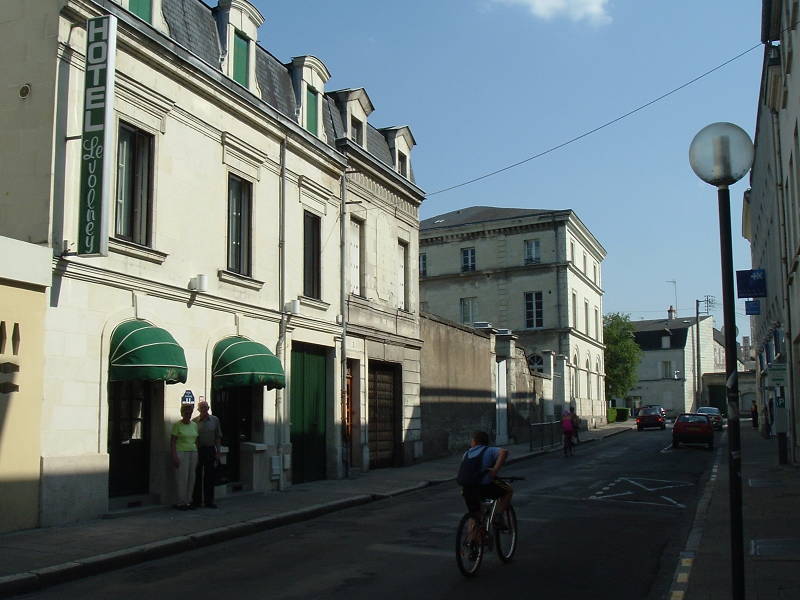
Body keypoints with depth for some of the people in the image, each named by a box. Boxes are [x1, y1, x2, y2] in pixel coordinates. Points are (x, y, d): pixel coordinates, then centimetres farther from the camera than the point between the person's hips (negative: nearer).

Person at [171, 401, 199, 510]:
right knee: (182, 478, -6)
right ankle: (181, 503, 0)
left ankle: (188, 501, 12)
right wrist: (174, 456, -14)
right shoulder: (177, 425, -3)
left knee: (191, 478, 5)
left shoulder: (194, 425, 13)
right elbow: (172, 442, -6)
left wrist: (197, 456, 12)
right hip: (181, 452, -5)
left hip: (193, 453, 5)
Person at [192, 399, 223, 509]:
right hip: (198, 450, -1)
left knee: (209, 476, 4)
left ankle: (209, 501, 10)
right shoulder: (194, 421, 1)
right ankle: (196, 501, 11)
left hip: (210, 450, 1)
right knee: (197, 476, 2)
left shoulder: (215, 420, 5)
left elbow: (218, 437, 7)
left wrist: (218, 452, 2)